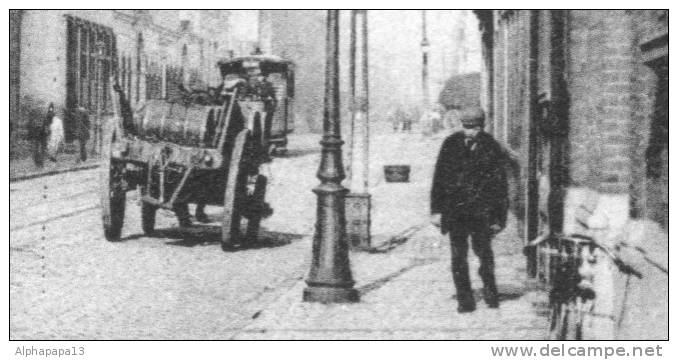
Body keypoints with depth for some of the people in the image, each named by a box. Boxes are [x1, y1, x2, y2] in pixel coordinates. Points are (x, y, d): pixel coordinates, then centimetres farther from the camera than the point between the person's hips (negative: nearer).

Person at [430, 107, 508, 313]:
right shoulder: (451, 144, 2)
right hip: (454, 208, 1)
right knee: (458, 255, -1)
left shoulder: (491, 148, -1)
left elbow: (500, 185, 2)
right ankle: (465, 300, 7)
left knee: (483, 251, 2)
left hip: (481, 209, -1)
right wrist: (436, 209, 0)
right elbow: (439, 178, 6)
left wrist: (499, 218, -1)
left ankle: (489, 292, 25)